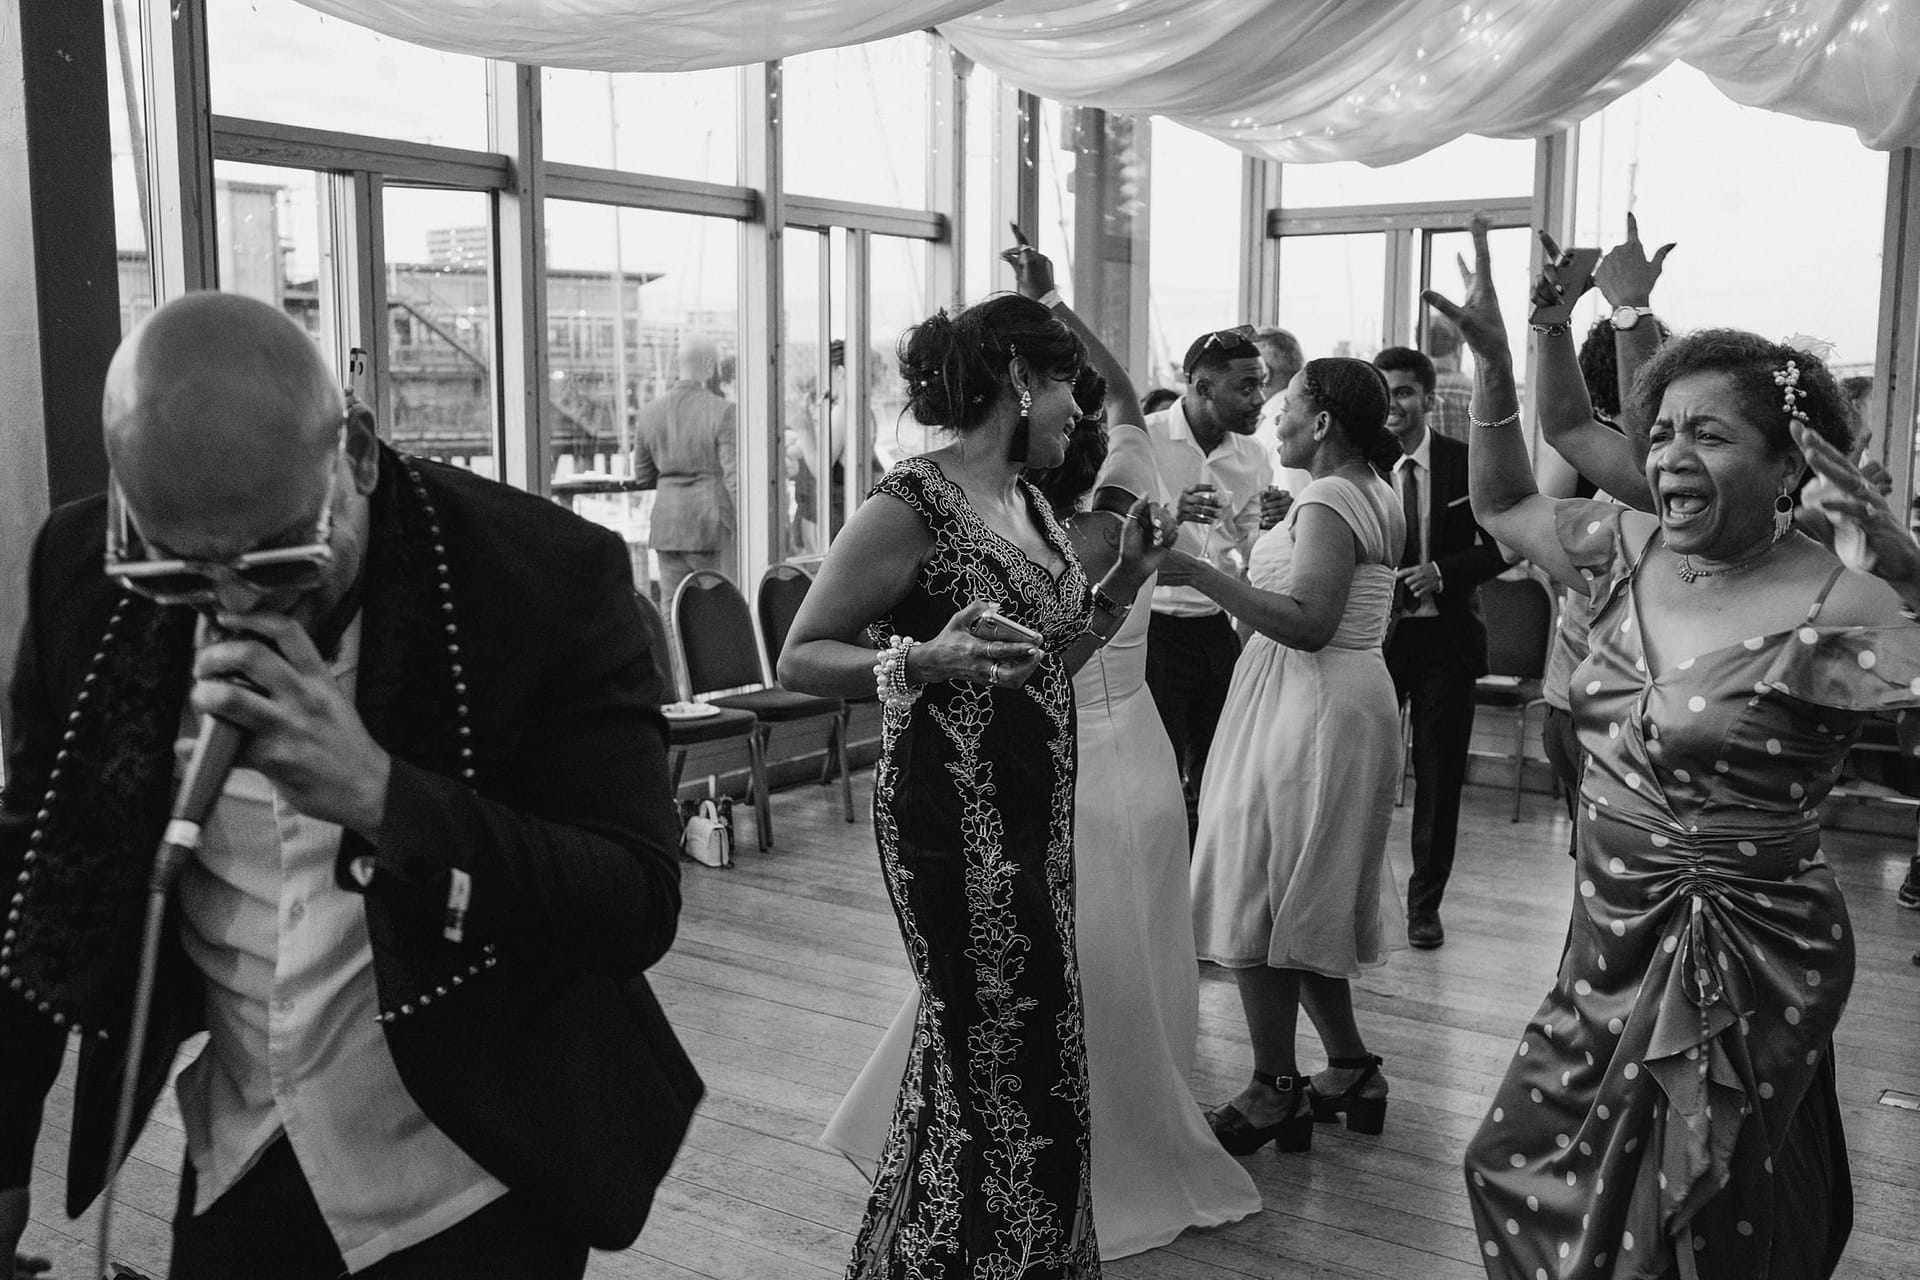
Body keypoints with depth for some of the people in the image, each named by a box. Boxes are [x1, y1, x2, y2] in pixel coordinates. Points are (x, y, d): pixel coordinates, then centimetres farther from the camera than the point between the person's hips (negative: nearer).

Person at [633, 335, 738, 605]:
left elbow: (642, 477, 14)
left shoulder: (651, 411, 8)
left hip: (667, 522, 5)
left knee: (671, 607, 8)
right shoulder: (724, 412, -10)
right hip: (714, 522, -5)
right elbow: (736, 478, -15)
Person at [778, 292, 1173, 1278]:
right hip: (956, 825, -9)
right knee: (1005, 1071, -1)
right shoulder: (912, 505, -15)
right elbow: (799, 659, -13)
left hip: (1035, 818, 9)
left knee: (976, 1055, 18)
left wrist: (1128, 576, 8)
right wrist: (924, 659, -29)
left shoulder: (1030, 504, 10)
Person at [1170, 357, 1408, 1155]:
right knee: (1303, 903, 17)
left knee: (1260, 900, -2)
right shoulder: (1374, 497, 15)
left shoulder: (1327, 503, -16)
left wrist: (1200, 573, -28)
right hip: (1349, 694, 10)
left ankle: (1275, 1091, 8)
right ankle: (1350, 1070, 26)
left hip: (1311, 711, -10)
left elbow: (1309, 624, -27)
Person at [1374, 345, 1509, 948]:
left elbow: (1502, 545, 1)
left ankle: (1425, 902, 22)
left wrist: (1443, 572, -13)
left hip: (1444, 637, 0)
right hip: (1375, 632, 0)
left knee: (1439, 773, 8)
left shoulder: (1466, 463, -1)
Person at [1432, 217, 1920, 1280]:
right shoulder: (1631, 552, -1)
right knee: (1520, 1176, 21)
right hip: (1612, 946, 7)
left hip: (1740, 965, -6)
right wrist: (1493, 364, 1)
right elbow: (1503, 504, 12)